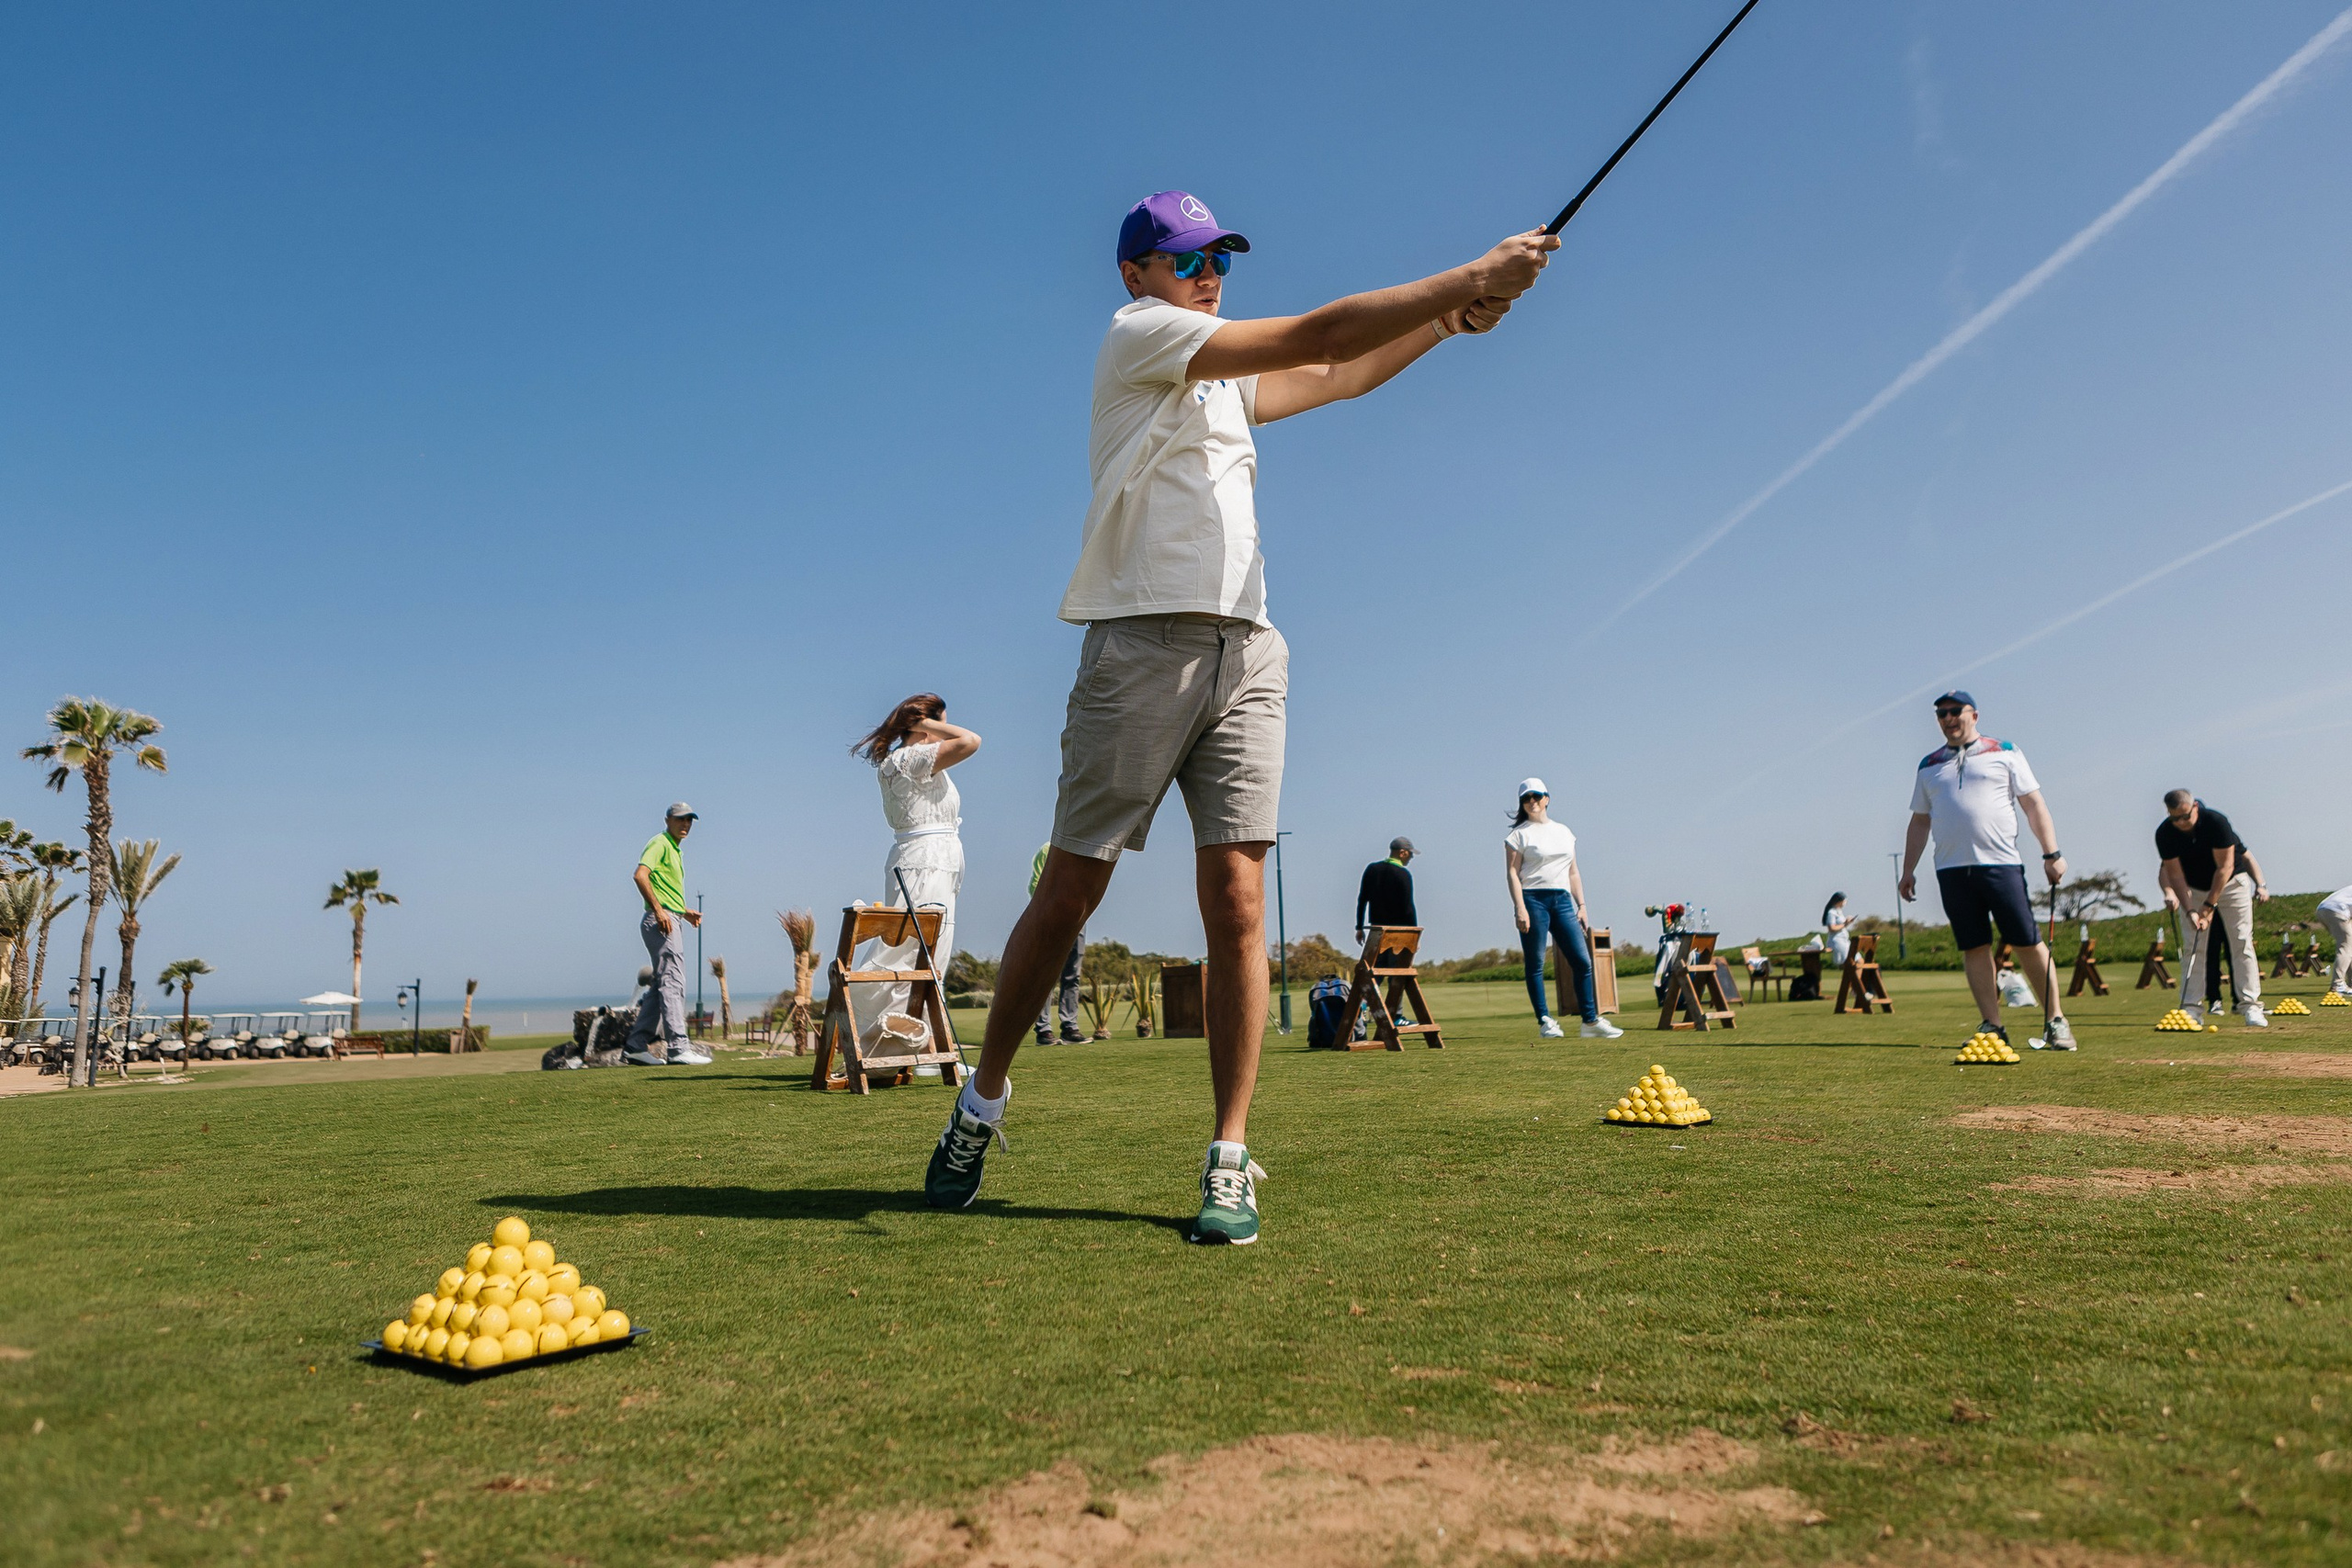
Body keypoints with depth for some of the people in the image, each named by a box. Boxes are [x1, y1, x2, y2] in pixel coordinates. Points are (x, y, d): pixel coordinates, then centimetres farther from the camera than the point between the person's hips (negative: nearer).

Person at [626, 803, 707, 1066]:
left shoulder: (675, 850, 25)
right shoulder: (660, 843, -5)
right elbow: (641, 874, -21)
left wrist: (685, 912, 19)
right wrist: (659, 910, -26)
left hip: (671, 921, 10)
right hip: (661, 922, -10)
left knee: (663, 984, 11)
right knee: (672, 982, -13)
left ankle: (636, 1045, 15)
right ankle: (677, 1047, -15)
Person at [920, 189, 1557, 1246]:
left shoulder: (1224, 381, 27)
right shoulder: (1136, 336, 3)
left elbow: (1336, 379, 32)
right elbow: (1319, 337, -4)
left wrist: (1449, 320, 18)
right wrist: (1473, 275, -1)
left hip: (1244, 653, 7)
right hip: (1144, 642, -6)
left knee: (1237, 901, -5)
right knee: (1068, 893, -2)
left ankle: (1230, 1160, -1)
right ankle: (981, 1104, 16)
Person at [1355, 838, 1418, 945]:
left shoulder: (1372, 869, 6)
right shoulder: (1403, 875, -11)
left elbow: (1362, 900, 8)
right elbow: (1408, 907, -13)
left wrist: (1359, 928, 14)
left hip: (1376, 927, 5)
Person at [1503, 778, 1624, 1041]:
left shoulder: (1564, 832, 18)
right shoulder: (1519, 834, 3)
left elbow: (1573, 872, 20)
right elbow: (1512, 873, -4)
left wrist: (1581, 904, 12)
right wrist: (1520, 908, -14)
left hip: (1563, 900, 4)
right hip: (1533, 899, -4)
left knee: (1582, 961, -2)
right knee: (1535, 965, -3)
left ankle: (1591, 1020, 5)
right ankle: (1544, 1021, 3)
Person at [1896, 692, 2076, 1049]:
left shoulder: (2004, 752, 8)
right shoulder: (1928, 765, 16)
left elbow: (2034, 804, 4)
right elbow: (1919, 821, 20)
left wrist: (2051, 852, -5)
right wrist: (1908, 870, 14)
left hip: (2000, 863, -3)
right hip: (1951, 869, 3)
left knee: (2028, 943, -4)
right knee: (1974, 949, 2)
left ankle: (2055, 1021, 5)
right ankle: (1993, 1026, 6)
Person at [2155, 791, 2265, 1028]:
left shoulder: (2216, 822, -27)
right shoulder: (2164, 834, -19)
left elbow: (2224, 867, -23)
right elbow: (2175, 873, -14)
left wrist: (2209, 905, -24)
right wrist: (2190, 910, -23)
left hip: (2231, 882, -2)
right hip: (2194, 889, 2)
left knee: (2242, 942, -8)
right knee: (2192, 946, -4)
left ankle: (2250, 1005, -6)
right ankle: (2192, 1008, -4)